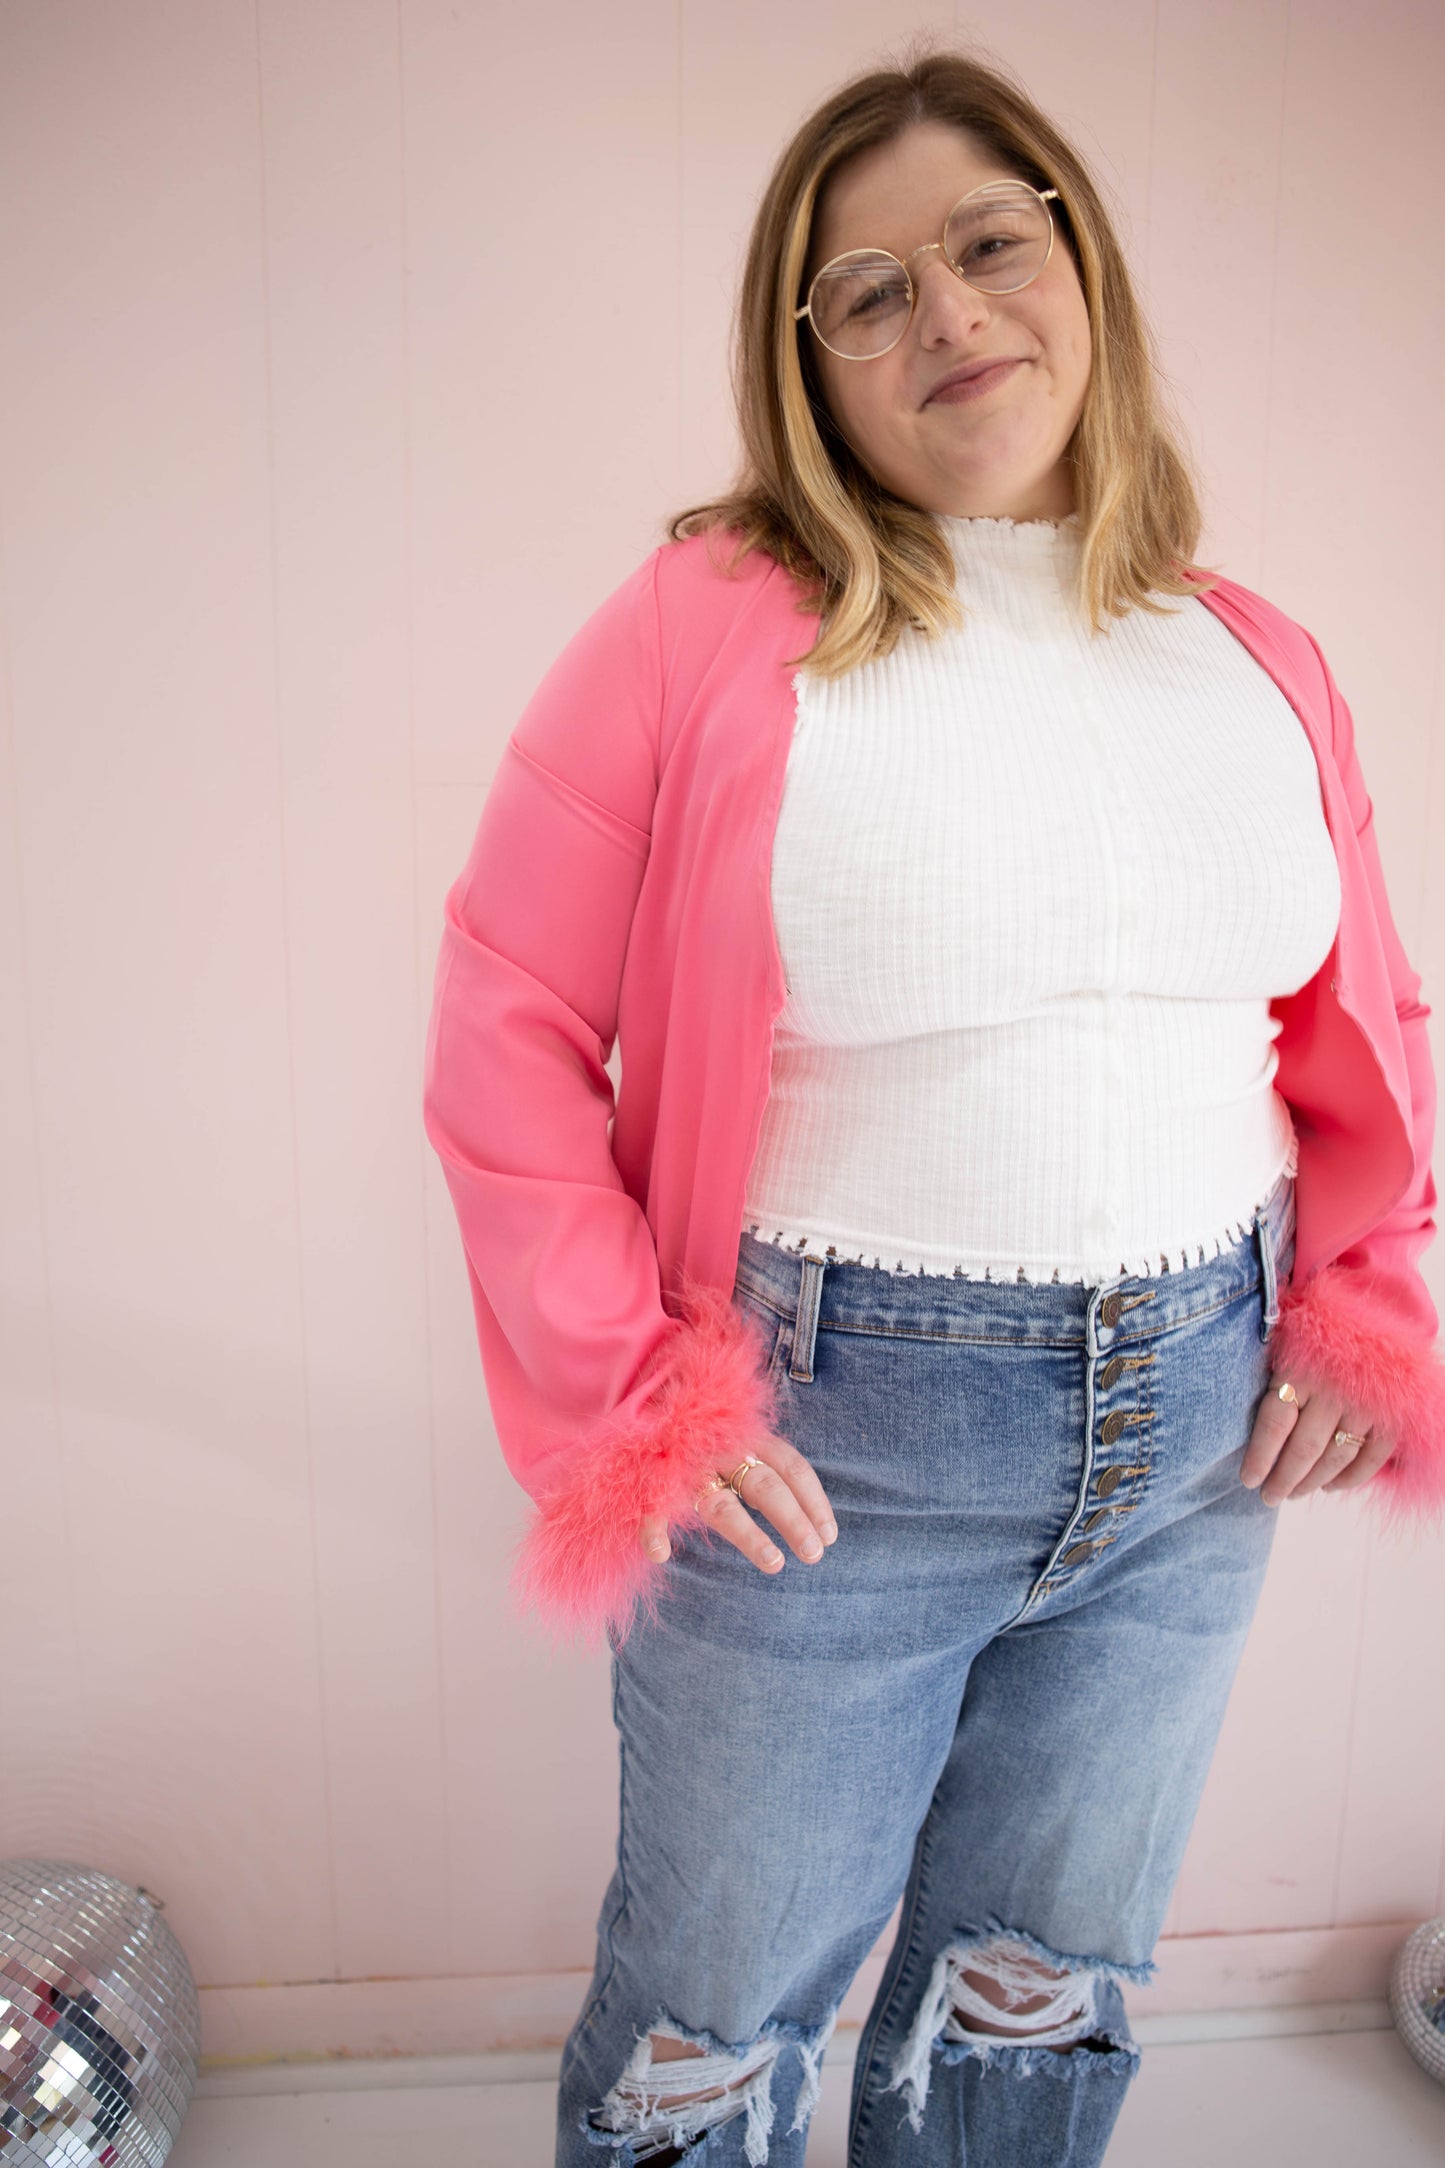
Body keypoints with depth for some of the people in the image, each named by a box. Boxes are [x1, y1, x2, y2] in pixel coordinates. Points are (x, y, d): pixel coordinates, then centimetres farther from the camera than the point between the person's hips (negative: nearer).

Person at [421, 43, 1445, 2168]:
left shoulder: (1256, 660, 4)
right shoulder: (707, 625, -10)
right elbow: (507, 1030, -9)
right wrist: (623, 1395, -13)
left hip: (1200, 1430, 5)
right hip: (826, 1438, -3)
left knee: (1052, 1993, 25)